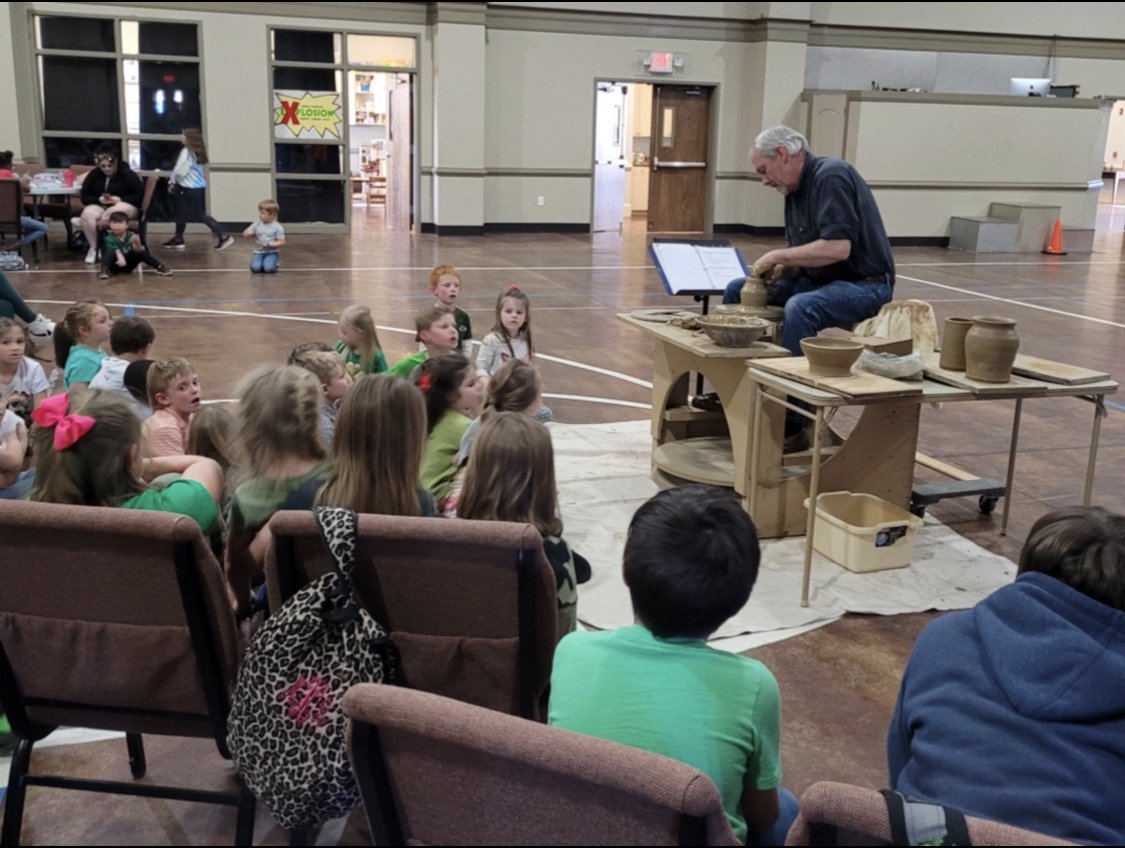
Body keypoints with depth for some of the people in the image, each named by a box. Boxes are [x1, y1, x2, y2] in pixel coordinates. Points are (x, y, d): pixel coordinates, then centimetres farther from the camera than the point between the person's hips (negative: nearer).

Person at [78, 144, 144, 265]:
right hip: (100, 206, 3)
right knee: (87, 214, -32)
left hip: (125, 204, -3)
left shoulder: (127, 174, -6)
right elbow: (84, 197, 3)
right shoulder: (94, 174, 3)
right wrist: (99, 200, -18)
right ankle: (93, 248, -20)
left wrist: (119, 199, -20)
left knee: (112, 214, -40)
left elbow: (140, 196, -10)